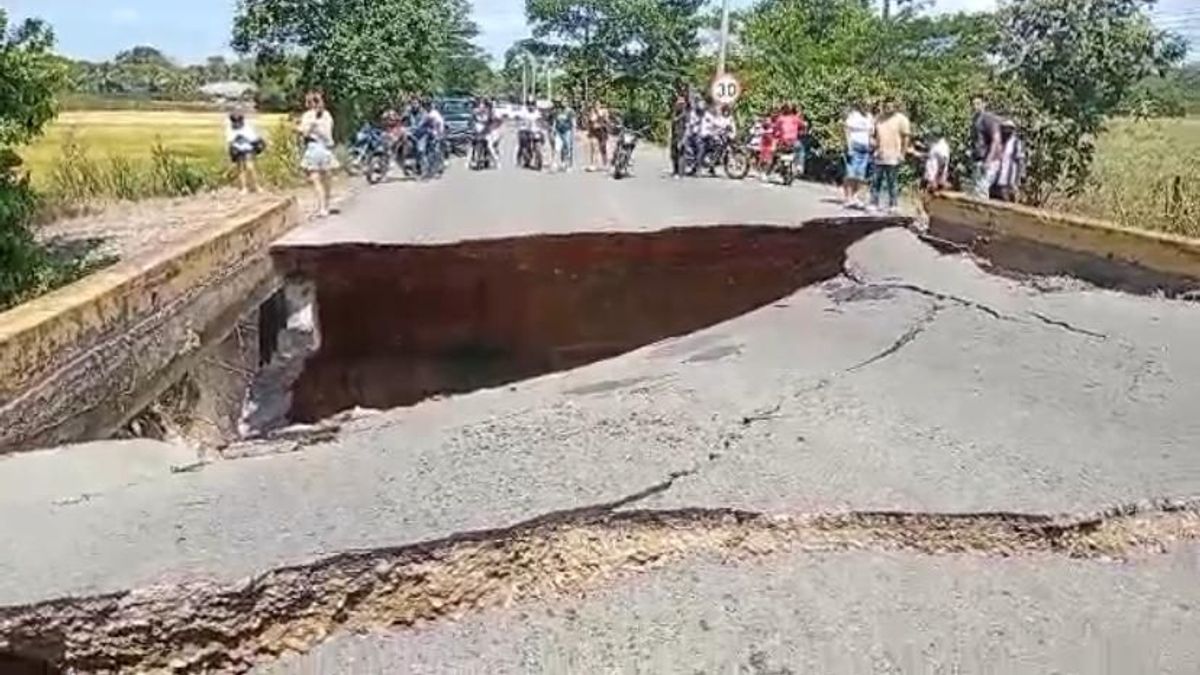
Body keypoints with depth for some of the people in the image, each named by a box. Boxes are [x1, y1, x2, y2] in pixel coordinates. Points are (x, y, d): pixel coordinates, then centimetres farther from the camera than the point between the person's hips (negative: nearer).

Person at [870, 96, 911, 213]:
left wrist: (902, 153, -11)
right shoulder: (880, 119, 14)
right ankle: (874, 203, 8)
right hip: (880, 156, 5)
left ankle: (893, 205, 5)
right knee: (876, 181, 3)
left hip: (893, 157, -5)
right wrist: (876, 148, 8)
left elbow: (907, 137, -6)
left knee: (892, 182, -2)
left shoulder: (901, 119, -3)